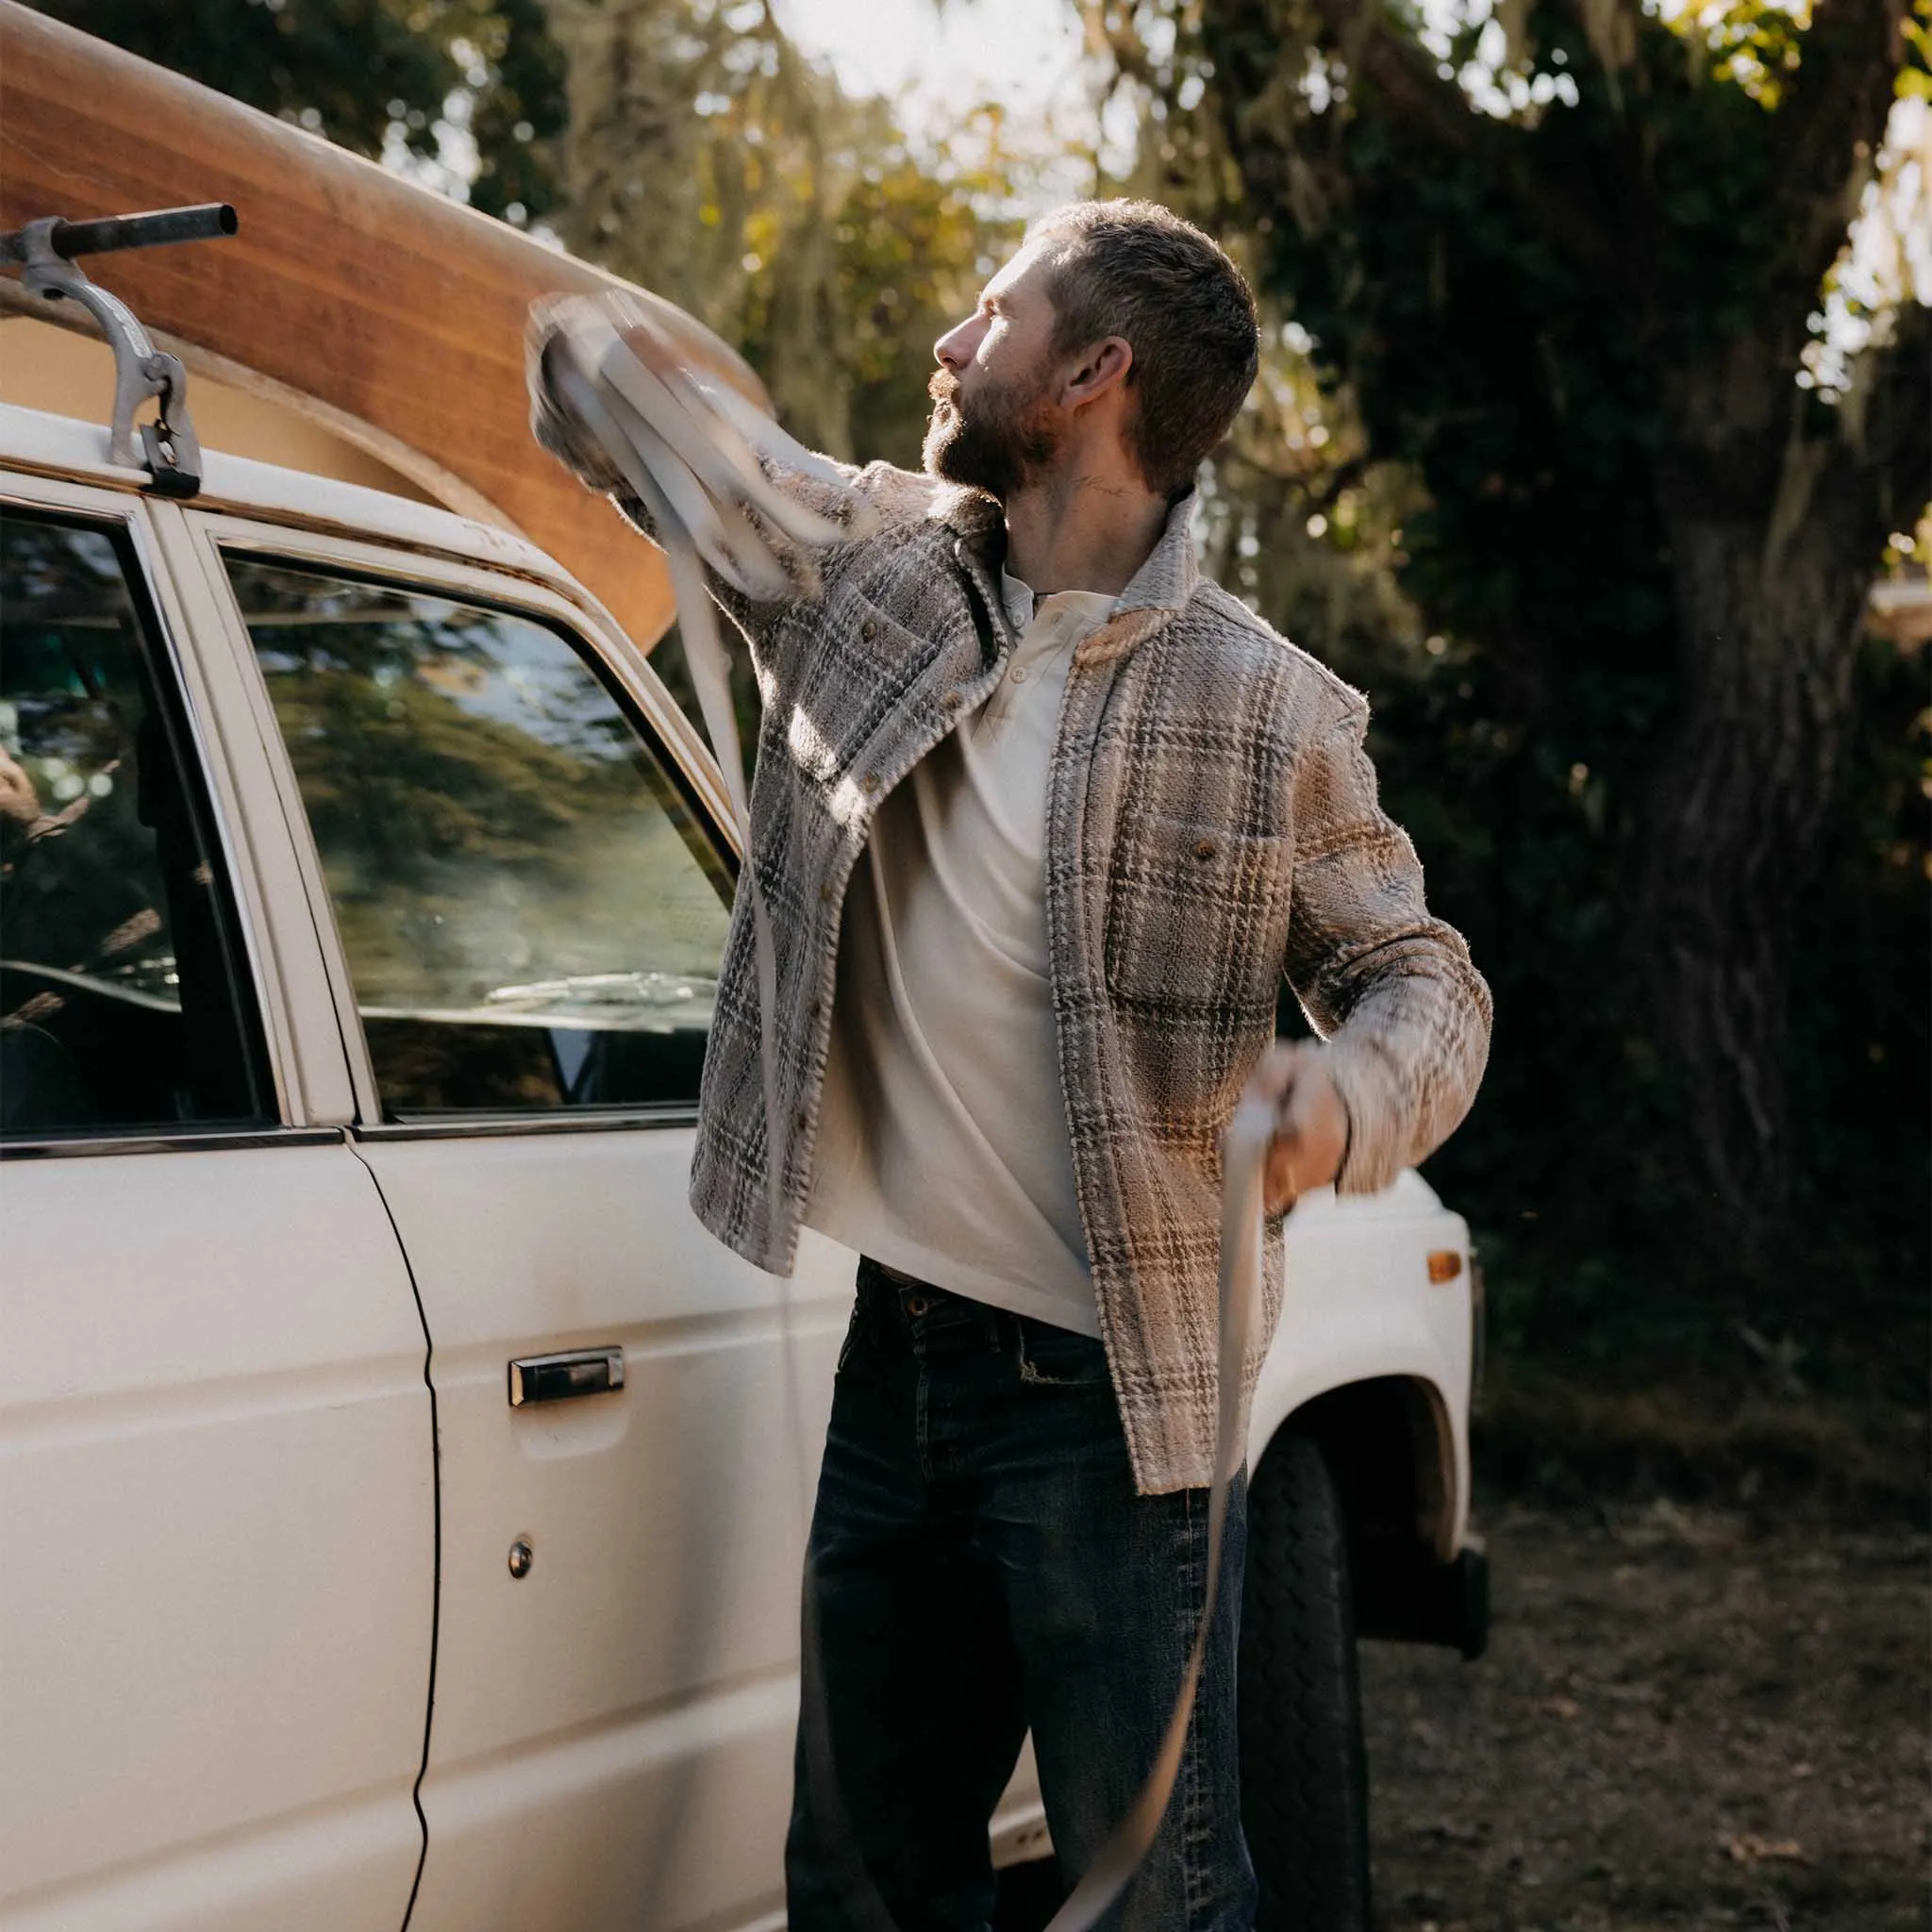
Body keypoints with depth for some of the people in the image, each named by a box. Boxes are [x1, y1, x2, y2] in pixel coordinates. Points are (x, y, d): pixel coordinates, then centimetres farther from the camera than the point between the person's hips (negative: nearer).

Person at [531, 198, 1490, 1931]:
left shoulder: (1266, 710, -9)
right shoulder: (874, 565, 4)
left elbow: (1427, 977, -3)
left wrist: (1347, 1101, -22)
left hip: (1103, 1397, -5)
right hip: (888, 1358, 6)